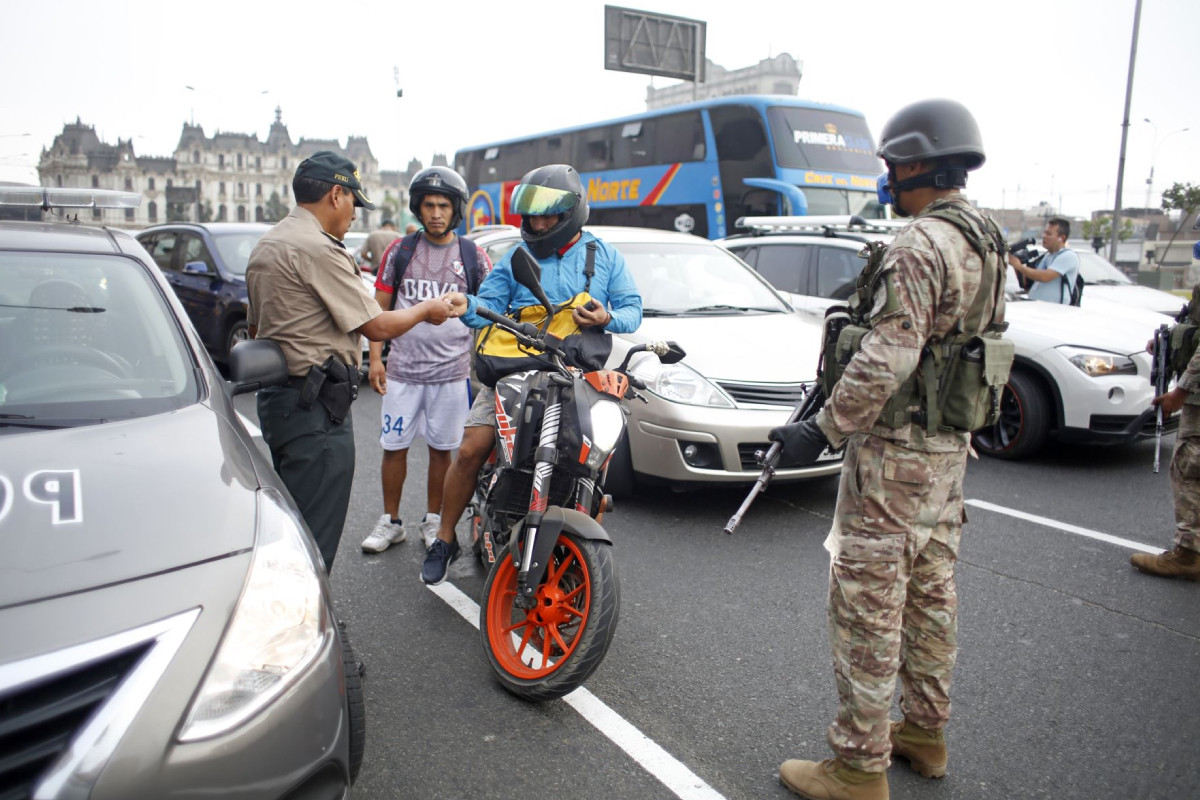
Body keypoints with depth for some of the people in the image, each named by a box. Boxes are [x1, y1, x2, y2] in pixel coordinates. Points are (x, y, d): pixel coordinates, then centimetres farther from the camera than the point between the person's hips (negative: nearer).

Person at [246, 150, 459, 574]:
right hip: (316, 409, -11)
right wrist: (427, 309, 1)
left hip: (274, 396, 11)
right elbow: (377, 326, -15)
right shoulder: (320, 249, -16)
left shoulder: (264, 245, 16)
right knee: (314, 538, -4)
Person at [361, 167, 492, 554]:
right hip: (401, 371, 1)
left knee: (441, 449, 8)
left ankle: (433, 521, 24)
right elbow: (379, 307, 8)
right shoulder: (400, 251, 5)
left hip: (452, 372, -1)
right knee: (394, 447, 5)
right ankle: (390, 522, 21)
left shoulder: (472, 255, 3)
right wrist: (375, 358, -1)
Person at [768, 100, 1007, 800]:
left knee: (869, 607, -2)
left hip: (894, 452, -10)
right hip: (950, 449, 10)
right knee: (930, 593, 19)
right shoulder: (989, 243, 13)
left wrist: (823, 429, -20)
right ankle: (925, 730, 34)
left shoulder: (919, 247, -19)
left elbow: (887, 360, -26)